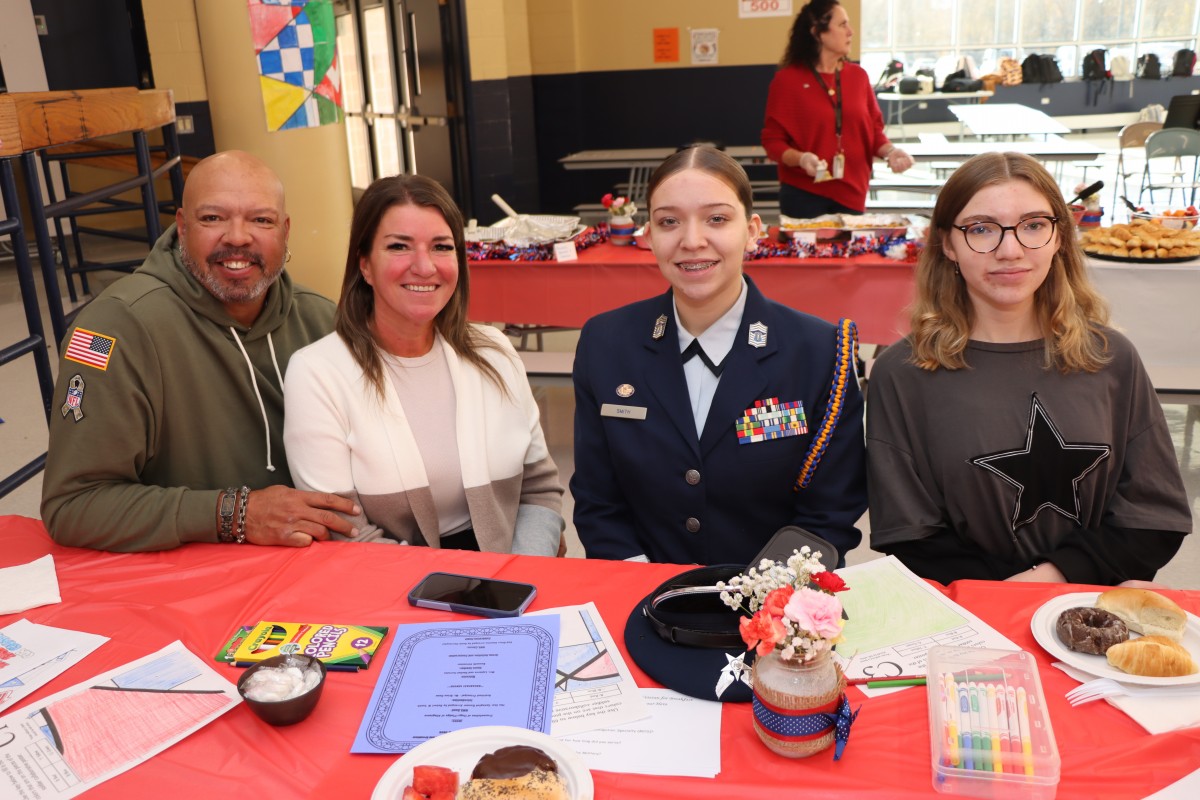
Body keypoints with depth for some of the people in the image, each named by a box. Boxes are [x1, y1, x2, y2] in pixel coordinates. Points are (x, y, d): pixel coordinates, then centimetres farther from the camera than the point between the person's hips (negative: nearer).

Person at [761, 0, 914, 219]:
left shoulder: (858, 76, 7)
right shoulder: (787, 79, -4)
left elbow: (874, 130, 11)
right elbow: (773, 140, -5)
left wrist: (889, 151, -8)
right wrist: (800, 158, -23)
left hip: (851, 193, 4)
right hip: (804, 194, -4)